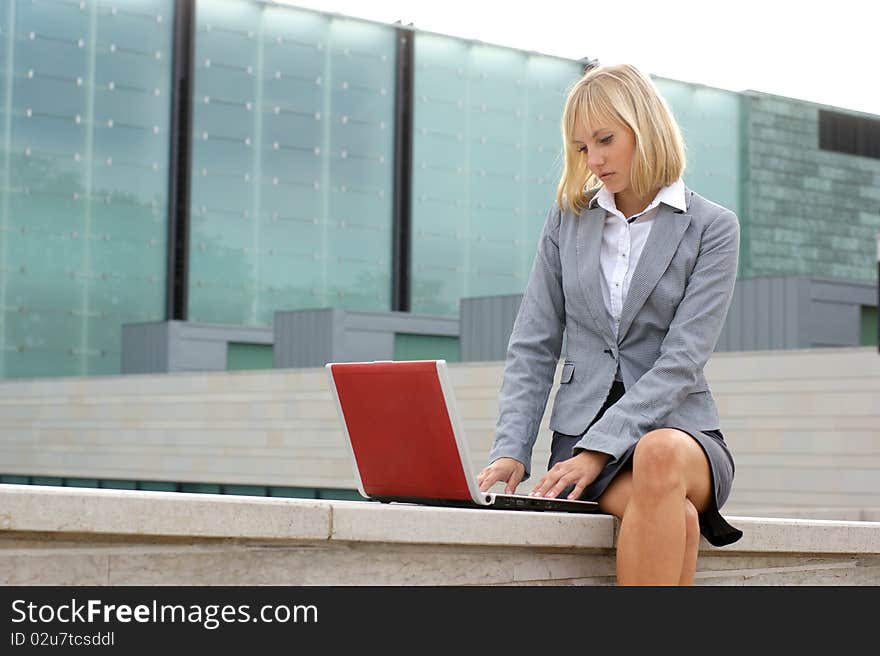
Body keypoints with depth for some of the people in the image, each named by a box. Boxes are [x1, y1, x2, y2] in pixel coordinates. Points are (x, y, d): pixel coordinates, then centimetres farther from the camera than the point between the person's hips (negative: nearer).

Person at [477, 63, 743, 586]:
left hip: (679, 428, -1)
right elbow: (533, 347, 10)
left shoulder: (713, 228, 2)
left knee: (660, 456, -40)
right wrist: (511, 451, -6)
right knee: (675, 520, -34)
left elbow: (681, 360, -9)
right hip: (584, 430, 1)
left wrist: (598, 449, -20)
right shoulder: (568, 219, 13)